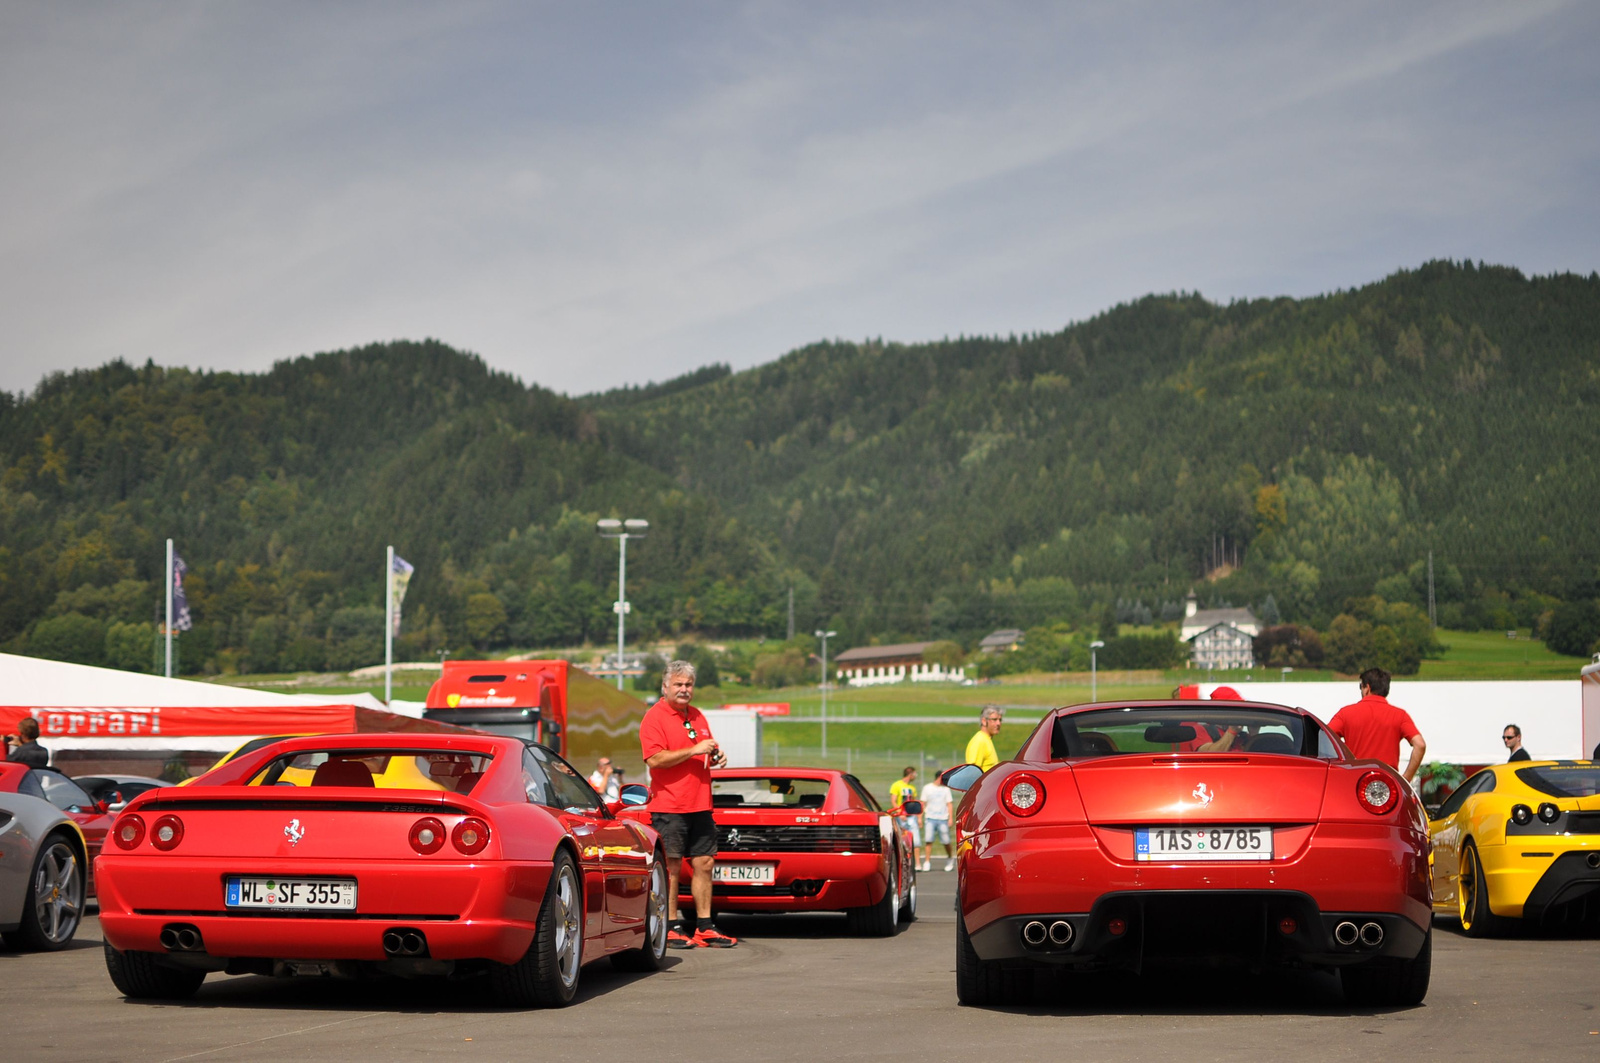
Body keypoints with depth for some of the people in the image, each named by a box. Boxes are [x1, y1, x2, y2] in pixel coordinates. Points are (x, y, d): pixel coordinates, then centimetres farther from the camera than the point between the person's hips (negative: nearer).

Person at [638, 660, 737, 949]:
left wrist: (716, 757, 7)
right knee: (671, 867, -4)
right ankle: (670, 929, 1)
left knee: (704, 864, 7)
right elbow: (655, 759, -18)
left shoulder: (698, 717, 18)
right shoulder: (654, 717, -7)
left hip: (700, 806, 7)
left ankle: (704, 927, 12)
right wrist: (694, 751, -19)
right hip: (669, 807, -7)